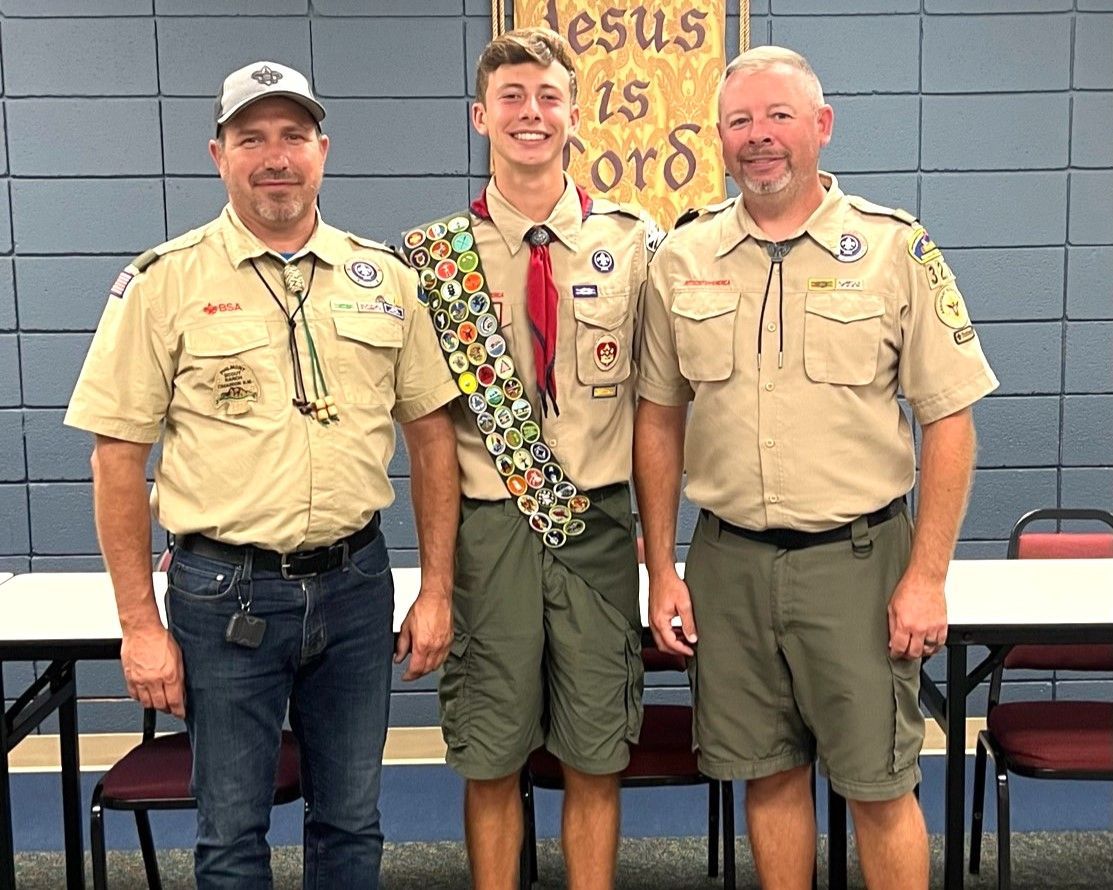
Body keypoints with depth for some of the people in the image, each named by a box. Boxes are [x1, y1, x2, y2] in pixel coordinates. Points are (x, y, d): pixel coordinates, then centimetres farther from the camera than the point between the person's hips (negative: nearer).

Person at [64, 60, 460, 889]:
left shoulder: (385, 276, 4)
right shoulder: (164, 282, -4)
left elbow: (431, 433, 7)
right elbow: (119, 457, -3)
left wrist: (437, 591, 3)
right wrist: (140, 624, -6)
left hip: (355, 581, 3)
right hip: (224, 592, -2)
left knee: (352, 821, 15)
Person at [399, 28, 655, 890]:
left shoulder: (633, 243, 2)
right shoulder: (437, 253, 1)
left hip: (597, 525, 1)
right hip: (485, 525, 0)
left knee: (597, 761, 10)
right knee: (490, 760, 10)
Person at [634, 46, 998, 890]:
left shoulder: (897, 249, -4)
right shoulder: (682, 258, 3)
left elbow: (949, 421, -4)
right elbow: (659, 419, 8)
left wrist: (927, 577, -9)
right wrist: (661, 570, 5)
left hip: (856, 556, -2)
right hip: (727, 558, 3)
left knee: (879, 784, 6)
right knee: (768, 772, 14)